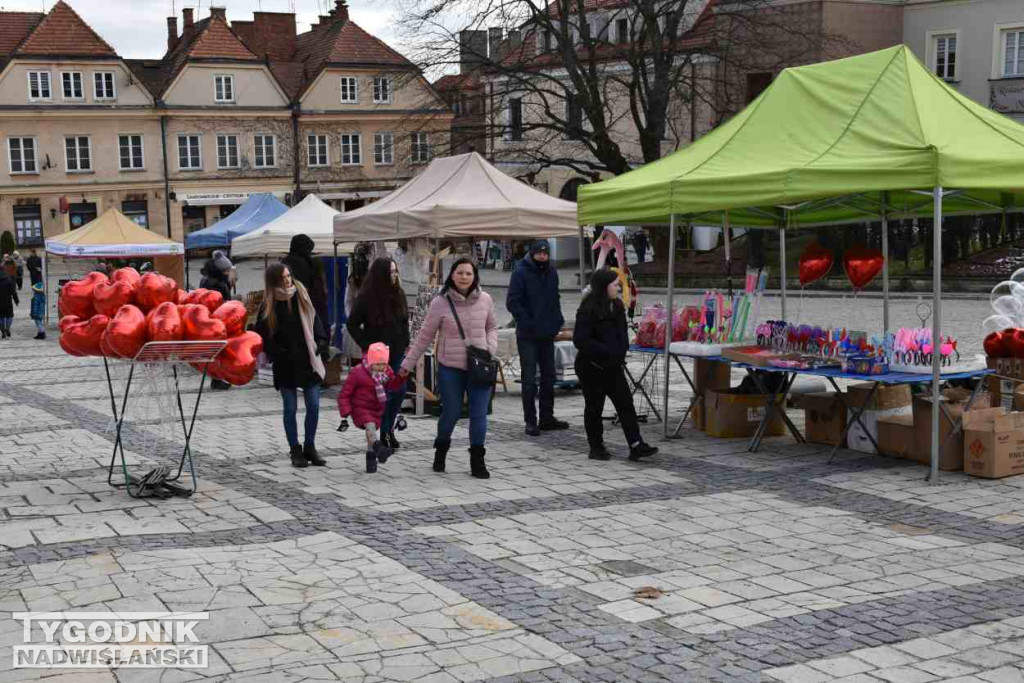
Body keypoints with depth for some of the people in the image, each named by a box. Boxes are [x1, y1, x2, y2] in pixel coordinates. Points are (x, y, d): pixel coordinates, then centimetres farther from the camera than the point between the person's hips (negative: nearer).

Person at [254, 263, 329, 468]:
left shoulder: (300, 295, 2)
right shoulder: (268, 305, -6)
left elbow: (314, 319, 11)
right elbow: (262, 336, -2)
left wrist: (321, 341, 0)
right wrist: (277, 353, -12)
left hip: (308, 361, 3)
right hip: (285, 365, -3)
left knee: (313, 406, 3)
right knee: (290, 408, 5)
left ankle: (309, 447, 18)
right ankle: (295, 450, 15)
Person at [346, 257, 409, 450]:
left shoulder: (399, 294, 4)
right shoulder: (366, 297, -10)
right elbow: (352, 324, -5)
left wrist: (406, 344, 6)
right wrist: (367, 345, -9)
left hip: (397, 352, 5)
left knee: (400, 390, 3)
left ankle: (389, 428, 20)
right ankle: (384, 434, 10)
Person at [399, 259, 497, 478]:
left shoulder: (485, 300, -1)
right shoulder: (440, 303, -8)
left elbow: (492, 327, 16)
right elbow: (425, 336, -1)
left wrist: (491, 347, -2)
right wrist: (407, 364, 0)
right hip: (450, 368, -2)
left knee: (479, 414, -1)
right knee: (451, 413, 6)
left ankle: (477, 461, 11)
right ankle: (441, 450, 35)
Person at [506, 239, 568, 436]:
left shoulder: (551, 272, 9)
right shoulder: (521, 272, -10)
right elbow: (512, 302, -13)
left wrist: (558, 320, 7)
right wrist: (528, 323, -19)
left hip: (548, 334, 7)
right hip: (527, 336, -6)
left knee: (548, 377, 12)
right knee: (529, 380, -2)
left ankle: (547, 418, 22)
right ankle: (530, 421, 4)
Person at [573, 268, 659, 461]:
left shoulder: (617, 306, 7)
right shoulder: (588, 310, -18)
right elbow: (580, 340, -23)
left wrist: (621, 351, 1)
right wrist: (606, 352, -24)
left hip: (612, 366, 7)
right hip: (592, 367, -7)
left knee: (625, 403, 2)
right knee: (594, 407, 5)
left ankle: (636, 446, 1)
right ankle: (596, 447, 17)